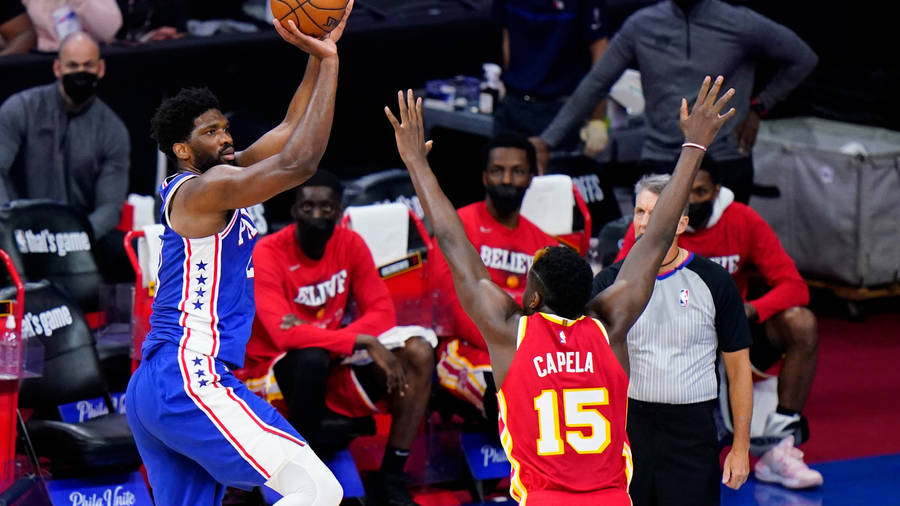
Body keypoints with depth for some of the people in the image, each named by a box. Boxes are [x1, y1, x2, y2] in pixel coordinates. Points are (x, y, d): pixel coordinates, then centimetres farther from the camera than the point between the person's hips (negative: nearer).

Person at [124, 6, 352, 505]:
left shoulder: (219, 181, 19)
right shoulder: (203, 188, -8)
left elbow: (290, 131, 24)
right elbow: (299, 161, -20)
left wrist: (318, 55, 15)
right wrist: (328, 60, -13)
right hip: (188, 381, -11)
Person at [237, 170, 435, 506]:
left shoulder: (350, 244, -1)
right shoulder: (268, 253, -17)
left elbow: (382, 311, -7)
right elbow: (284, 335, -29)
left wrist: (310, 332, -24)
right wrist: (362, 341, -34)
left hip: (333, 367, 5)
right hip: (272, 375, -5)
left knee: (419, 354, -14)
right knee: (312, 357, -39)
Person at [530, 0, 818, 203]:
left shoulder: (740, 25, -1)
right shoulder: (641, 26, 4)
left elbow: (803, 59, 11)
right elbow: (594, 86, 10)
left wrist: (758, 107, 6)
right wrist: (548, 140, 6)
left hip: (727, 165, -1)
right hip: (660, 165, 1)